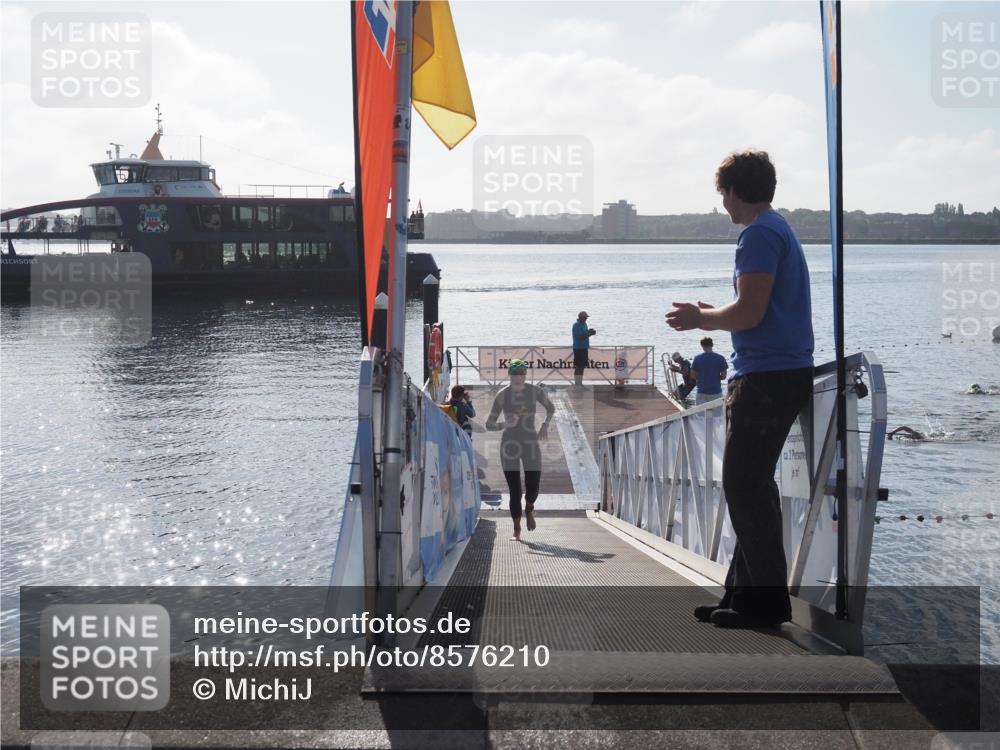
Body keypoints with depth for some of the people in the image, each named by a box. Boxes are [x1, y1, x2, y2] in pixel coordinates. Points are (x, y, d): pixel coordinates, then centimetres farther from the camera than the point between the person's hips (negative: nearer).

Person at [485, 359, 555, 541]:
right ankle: (516, 530, 10)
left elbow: (550, 408, 19)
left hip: (530, 444, 1)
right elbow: (489, 424, -3)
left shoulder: (535, 392, -1)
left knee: (533, 488, -5)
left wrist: (545, 424, 3)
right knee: (514, 490, -3)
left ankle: (529, 509, 31)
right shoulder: (502, 395, -5)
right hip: (509, 445, -1)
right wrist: (504, 424, -22)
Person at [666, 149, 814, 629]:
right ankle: (746, 591, 19)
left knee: (744, 486, -7)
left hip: (767, 376, -10)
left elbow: (749, 313, -20)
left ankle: (765, 601, -3)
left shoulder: (759, 234, -12)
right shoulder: (780, 230, 19)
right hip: (786, 373, 10)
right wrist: (707, 315, 23)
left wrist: (700, 318, -4)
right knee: (751, 486, 14)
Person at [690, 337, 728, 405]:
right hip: (716, 392, 0)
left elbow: (693, 376, 1)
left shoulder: (697, 359, -4)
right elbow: (723, 376, -3)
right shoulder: (720, 358, -5)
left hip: (702, 392, 0)